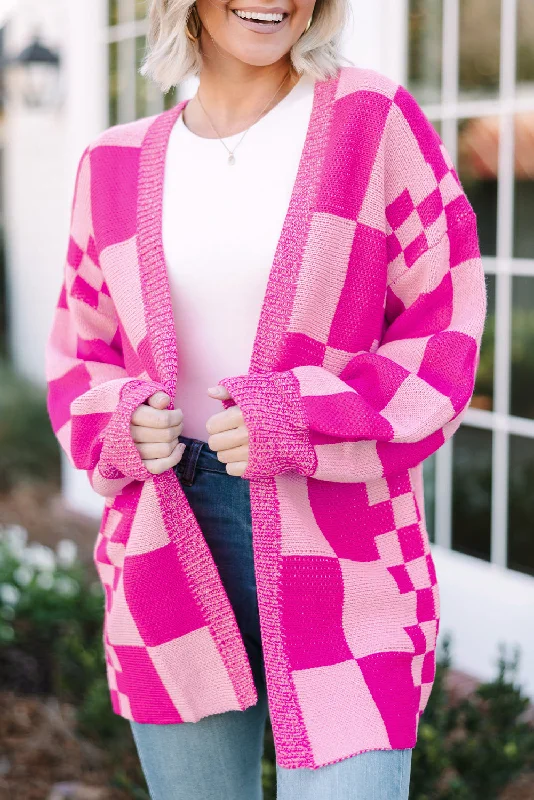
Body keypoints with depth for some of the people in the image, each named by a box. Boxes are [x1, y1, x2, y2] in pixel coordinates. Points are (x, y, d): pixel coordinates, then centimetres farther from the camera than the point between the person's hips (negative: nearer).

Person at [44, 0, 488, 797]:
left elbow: (443, 334, -4)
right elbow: (82, 358, 15)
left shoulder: (375, 120, -3)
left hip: (340, 559, -3)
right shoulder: (117, 165, 8)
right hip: (172, 556, 4)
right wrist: (124, 427, -7)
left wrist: (298, 421, -17)